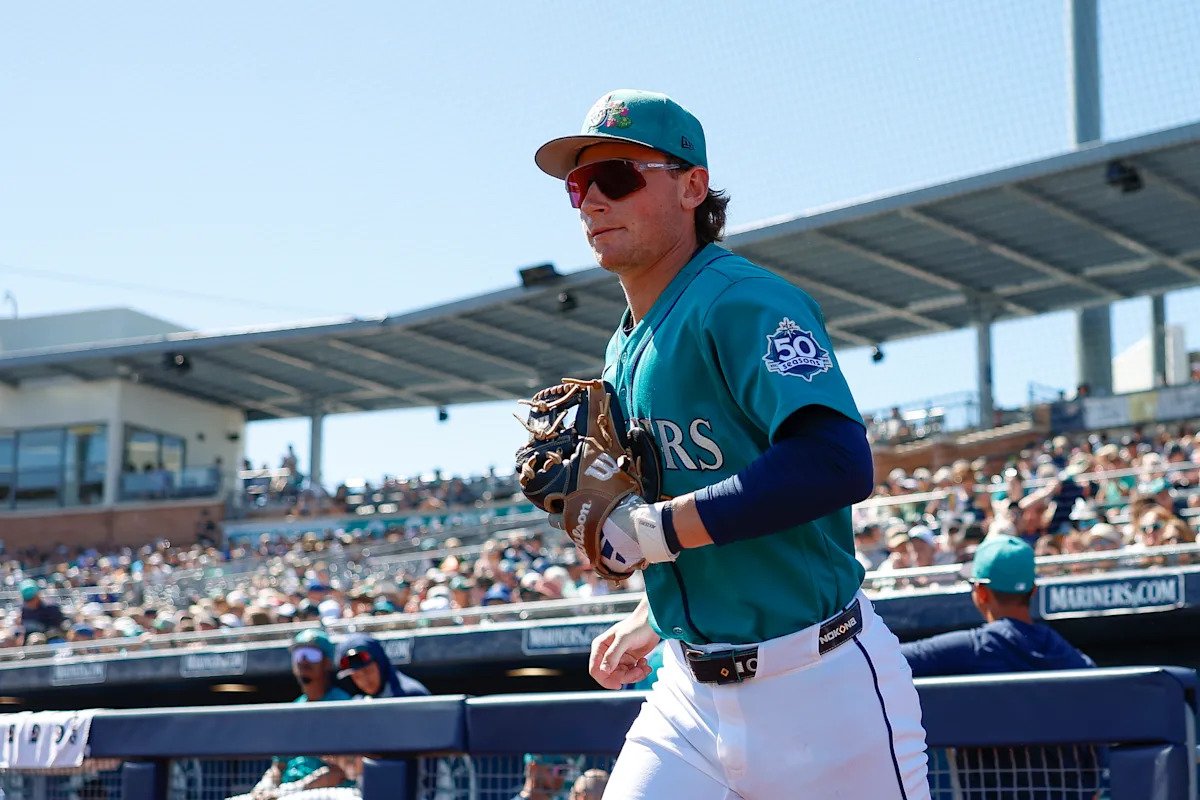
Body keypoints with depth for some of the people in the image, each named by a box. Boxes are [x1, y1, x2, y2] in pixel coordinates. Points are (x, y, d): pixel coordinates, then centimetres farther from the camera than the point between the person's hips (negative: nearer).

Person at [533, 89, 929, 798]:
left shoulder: (741, 302, -15)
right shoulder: (625, 350, 13)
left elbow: (839, 464, -29)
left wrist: (655, 528, -24)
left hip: (821, 690, -7)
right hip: (691, 695, 8)